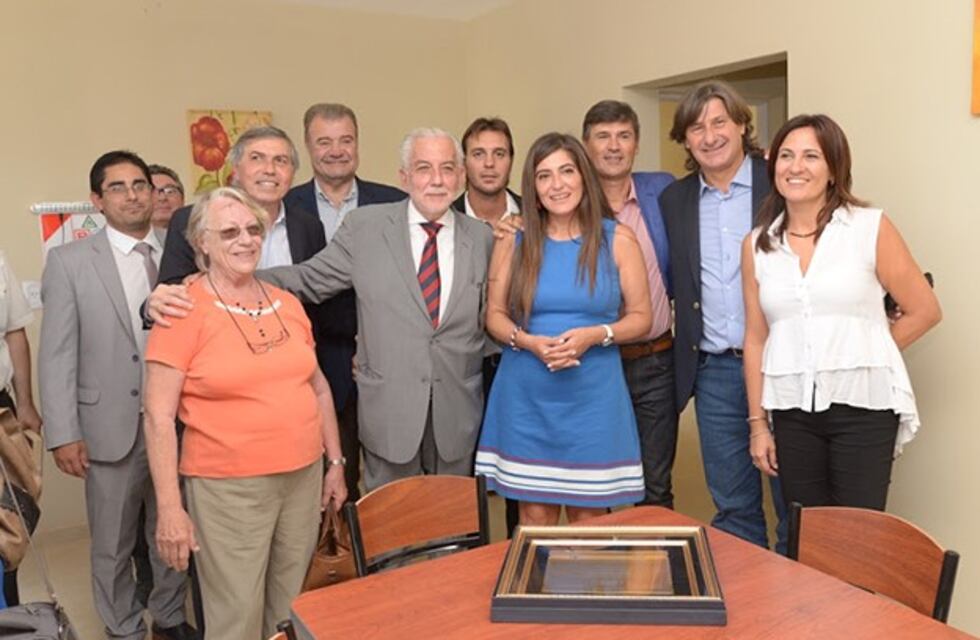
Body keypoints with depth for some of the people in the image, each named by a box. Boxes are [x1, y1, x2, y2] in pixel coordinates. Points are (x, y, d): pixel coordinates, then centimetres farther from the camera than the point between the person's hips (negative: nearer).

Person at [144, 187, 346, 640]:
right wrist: (169, 507, -13)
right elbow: (158, 417, -11)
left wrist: (336, 463, 13)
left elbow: (318, 389, 14)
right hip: (228, 488, -5)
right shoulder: (183, 311, -9)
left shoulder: (287, 304, 6)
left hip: (304, 477, 5)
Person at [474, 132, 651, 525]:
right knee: (534, 516, 8)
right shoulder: (513, 242, 3)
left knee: (589, 517, 8)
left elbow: (640, 317, 3)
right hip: (525, 395, 1)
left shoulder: (617, 239, 1)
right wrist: (528, 341, -14)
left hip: (594, 395, 0)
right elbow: (494, 315, 6)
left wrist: (594, 335, -16)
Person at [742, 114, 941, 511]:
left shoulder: (871, 228, -3)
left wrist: (866, 355, 2)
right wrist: (757, 422, 6)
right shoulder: (757, 245, 5)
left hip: (862, 405, -2)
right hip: (792, 410, 3)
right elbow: (756, 338, 7)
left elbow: (924, 311, 2)